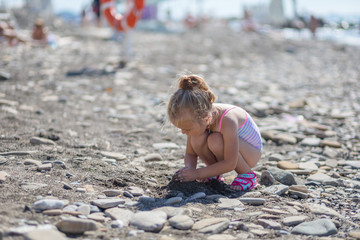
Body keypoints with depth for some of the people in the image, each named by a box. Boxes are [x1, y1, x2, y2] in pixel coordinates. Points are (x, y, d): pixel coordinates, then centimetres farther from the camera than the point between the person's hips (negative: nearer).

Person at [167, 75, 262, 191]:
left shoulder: (227, 121, -38)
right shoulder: (197, 117, -17)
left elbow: (230, 164, -33)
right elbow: (190, 153, -6)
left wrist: (197, 173, -32)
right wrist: (189, 168, -28)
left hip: (251, 152, -6)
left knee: (215, 140, -35)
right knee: (197, 138, -24)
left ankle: (247, 175, -12)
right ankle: (215, 174, 1)